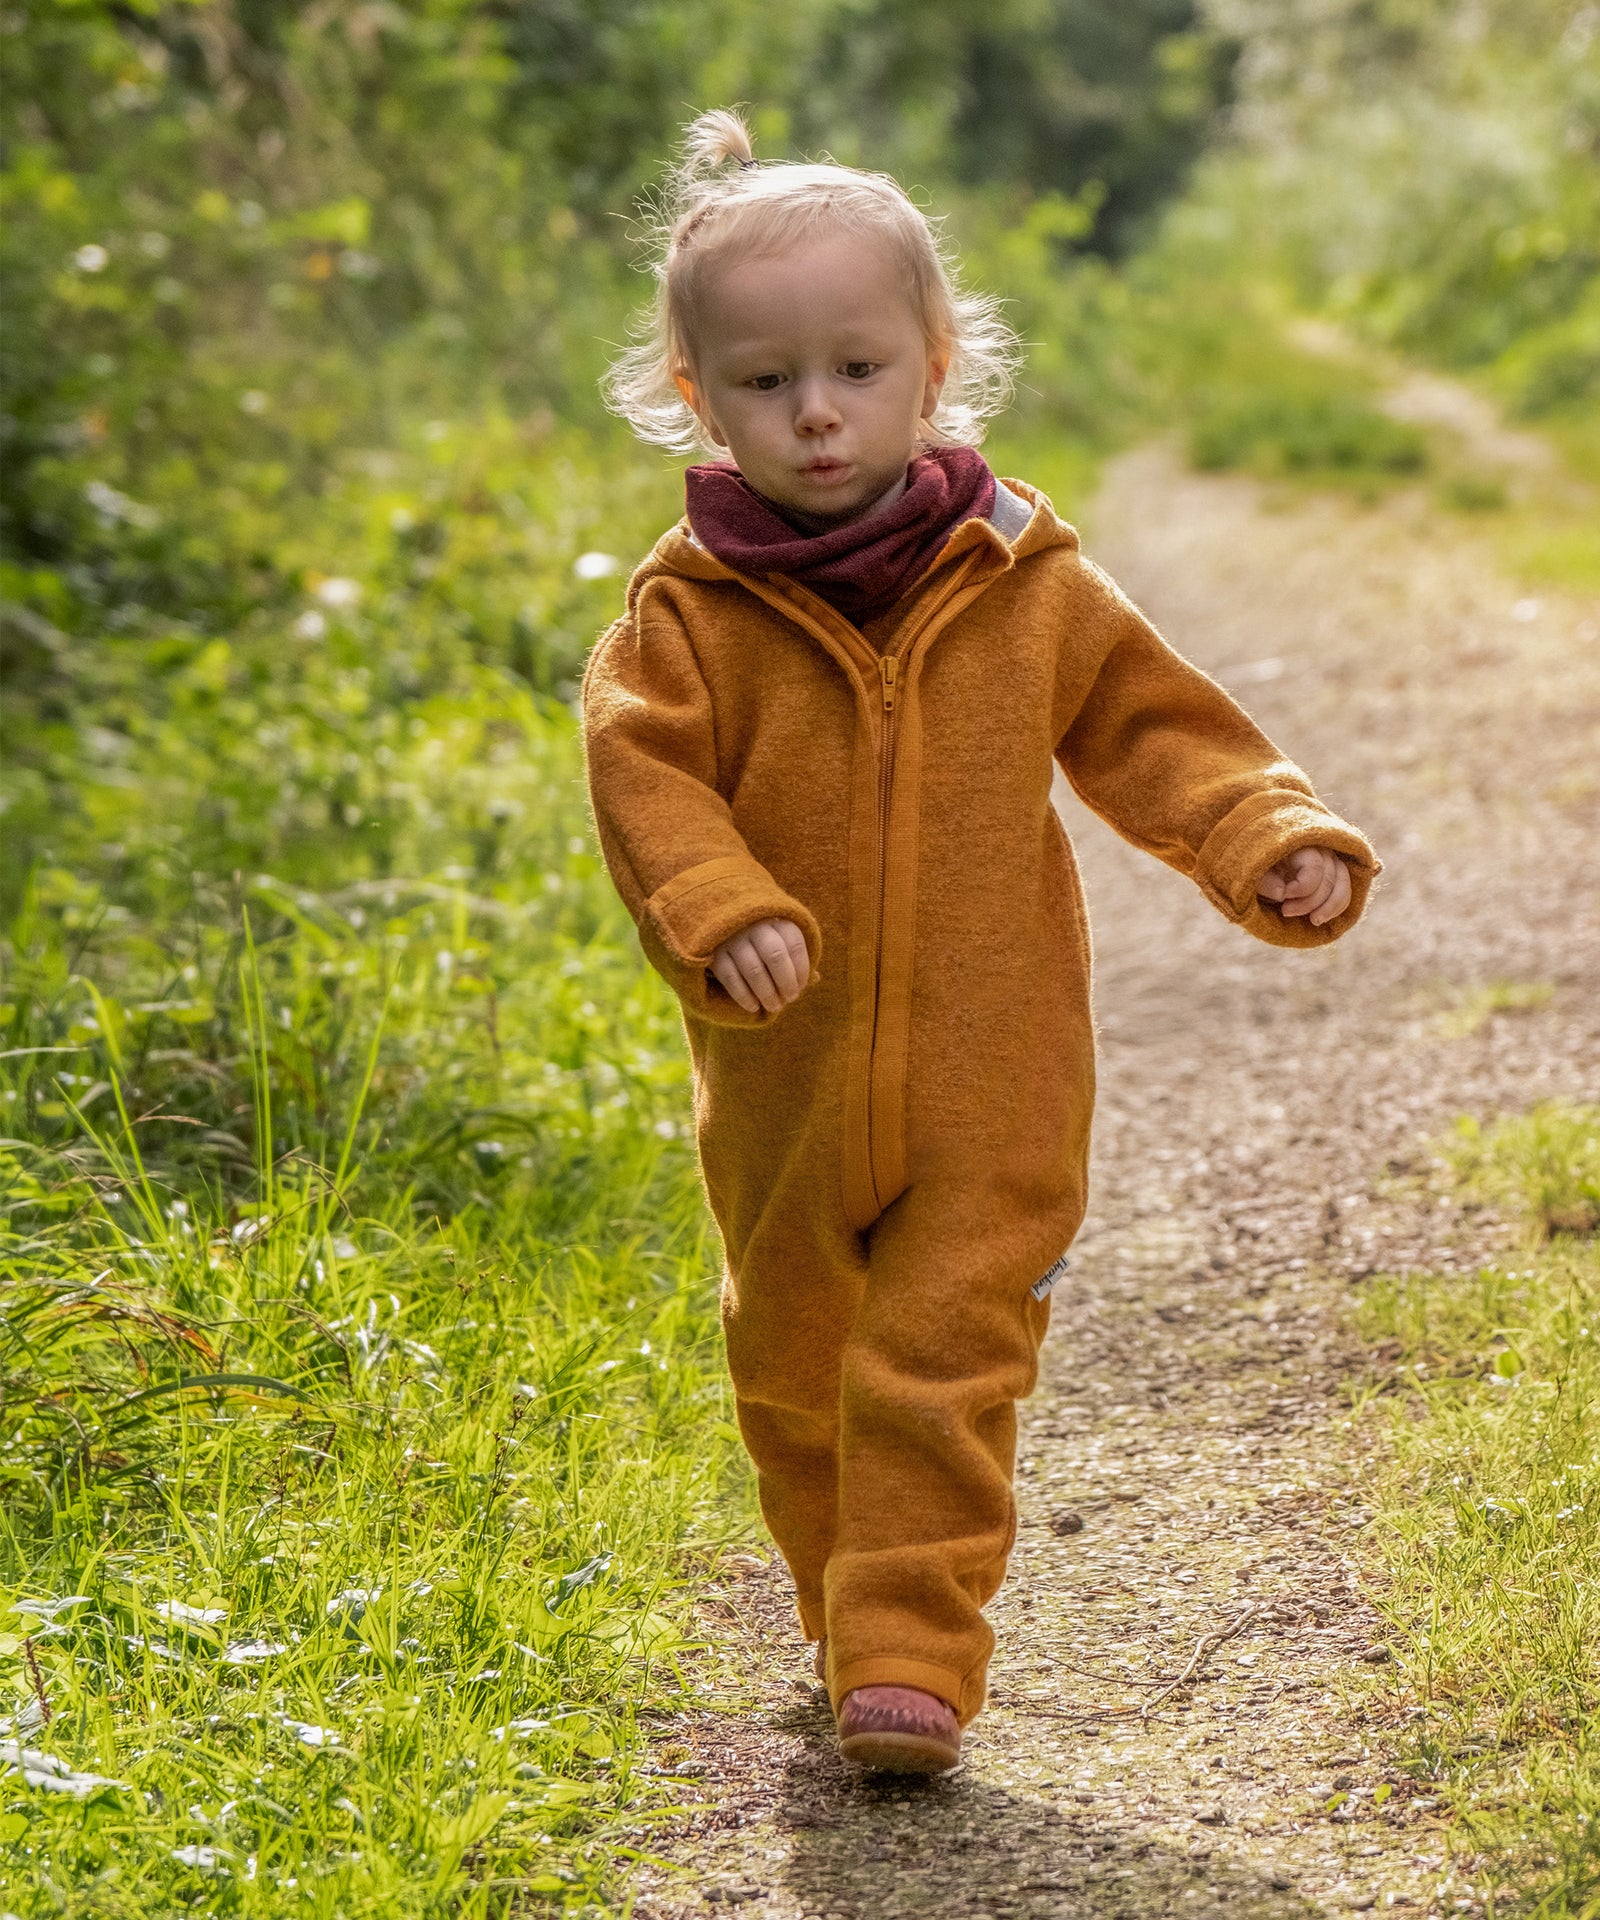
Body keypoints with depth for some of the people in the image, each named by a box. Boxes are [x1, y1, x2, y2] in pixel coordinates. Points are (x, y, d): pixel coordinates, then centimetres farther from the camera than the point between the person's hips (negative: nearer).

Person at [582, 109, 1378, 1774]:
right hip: (787, 1091, 2)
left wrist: (1274, 842, -11)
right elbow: (645, 778, -14)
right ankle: (851, 1618, 36)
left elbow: (1155, 732, 4)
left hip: (988, 1087, -2)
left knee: (937, 1370, -7)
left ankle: (911, 1660, -2)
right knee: (794, 1370, 16)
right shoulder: (690, 615, -6)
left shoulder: (1027, 591, -2)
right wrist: (721, 909, -32)